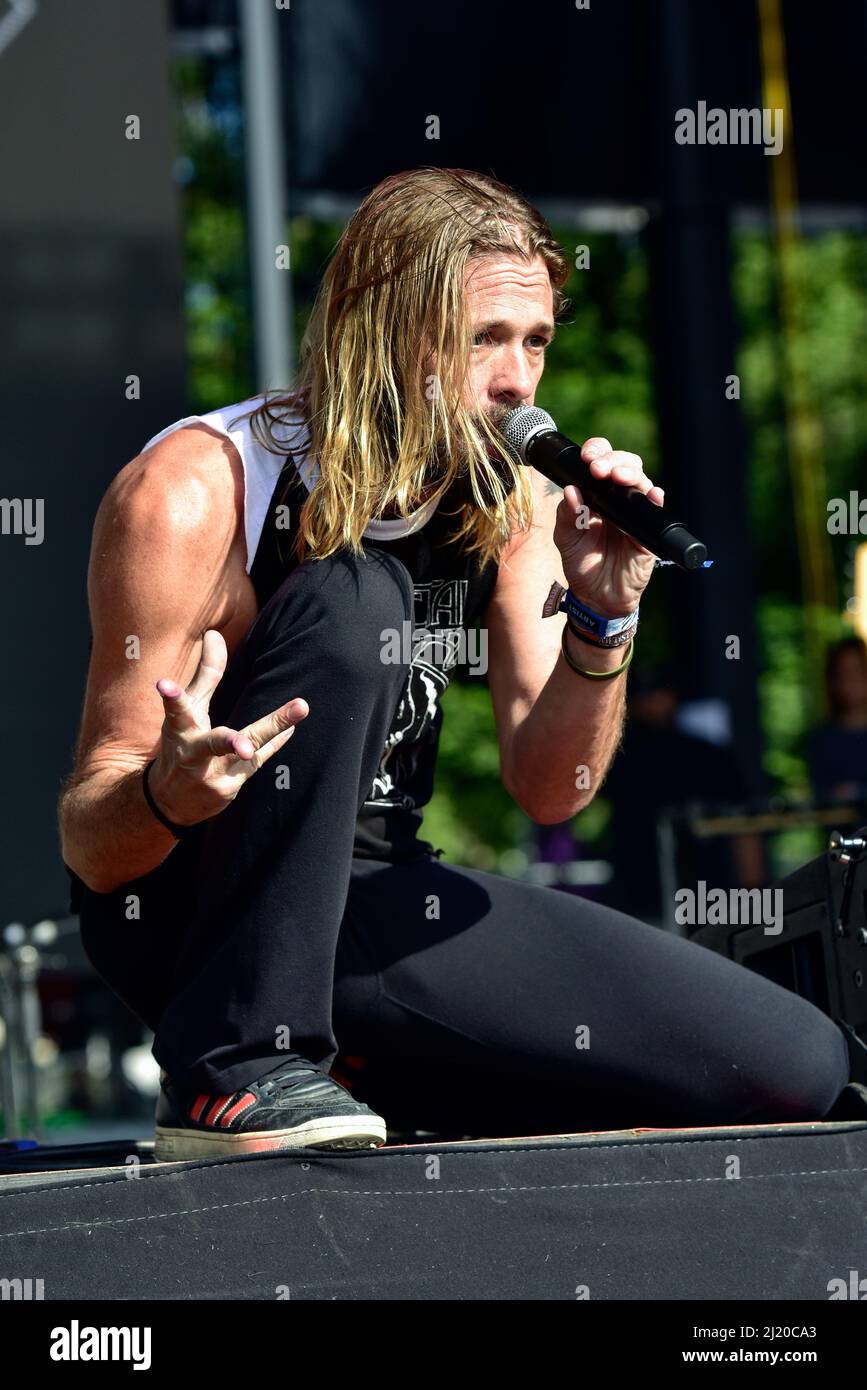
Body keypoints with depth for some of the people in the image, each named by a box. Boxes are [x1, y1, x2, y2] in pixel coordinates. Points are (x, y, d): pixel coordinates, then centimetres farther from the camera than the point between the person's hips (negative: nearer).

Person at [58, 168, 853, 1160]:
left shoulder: (514, 507, 0)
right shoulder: (197, 491, -19)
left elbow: (550, 790, -3)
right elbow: (89, 843, -19)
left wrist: (602, 618, -21)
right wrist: (168, 794, -44)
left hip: (380, 906, 6)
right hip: (182, 909, -6)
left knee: (797, 1067, -6)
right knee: (354, 600, -33)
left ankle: (404, 1080, 11)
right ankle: (230, 1073, -26)